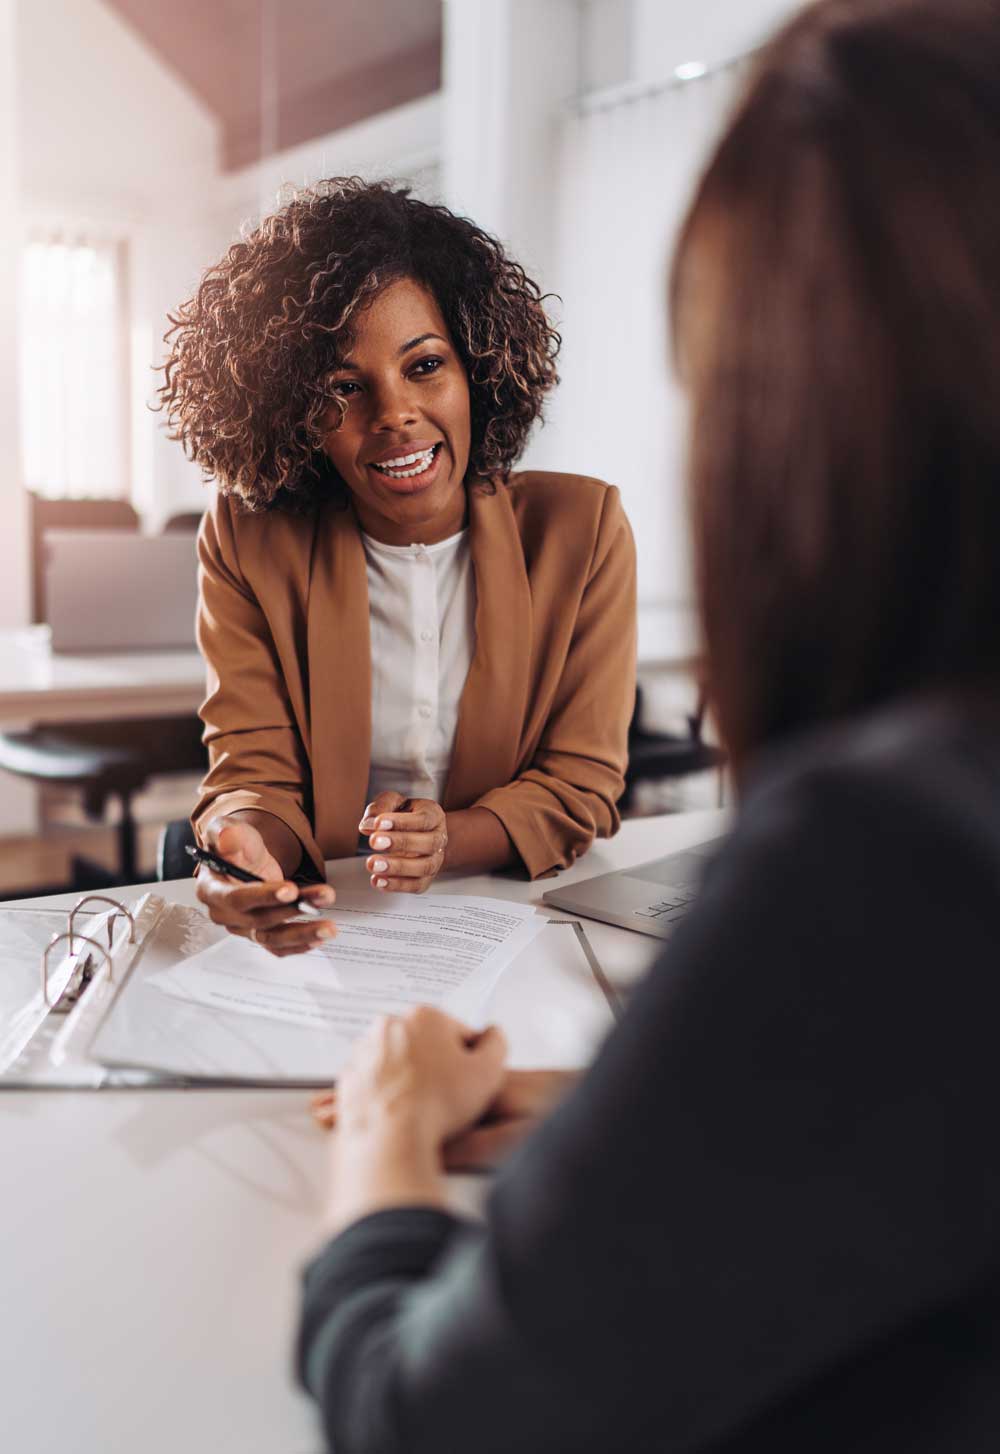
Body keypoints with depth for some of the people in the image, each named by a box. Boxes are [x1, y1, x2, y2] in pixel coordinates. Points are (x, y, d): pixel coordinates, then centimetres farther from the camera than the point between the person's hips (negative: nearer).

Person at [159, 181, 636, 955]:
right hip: (322, 929, 0)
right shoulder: (248, 543, -3)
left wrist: (449, 840, -23)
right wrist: (245, 840, -28)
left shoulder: (582, 528, -4)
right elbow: (256, 774, -4)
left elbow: (581, 789, -3)